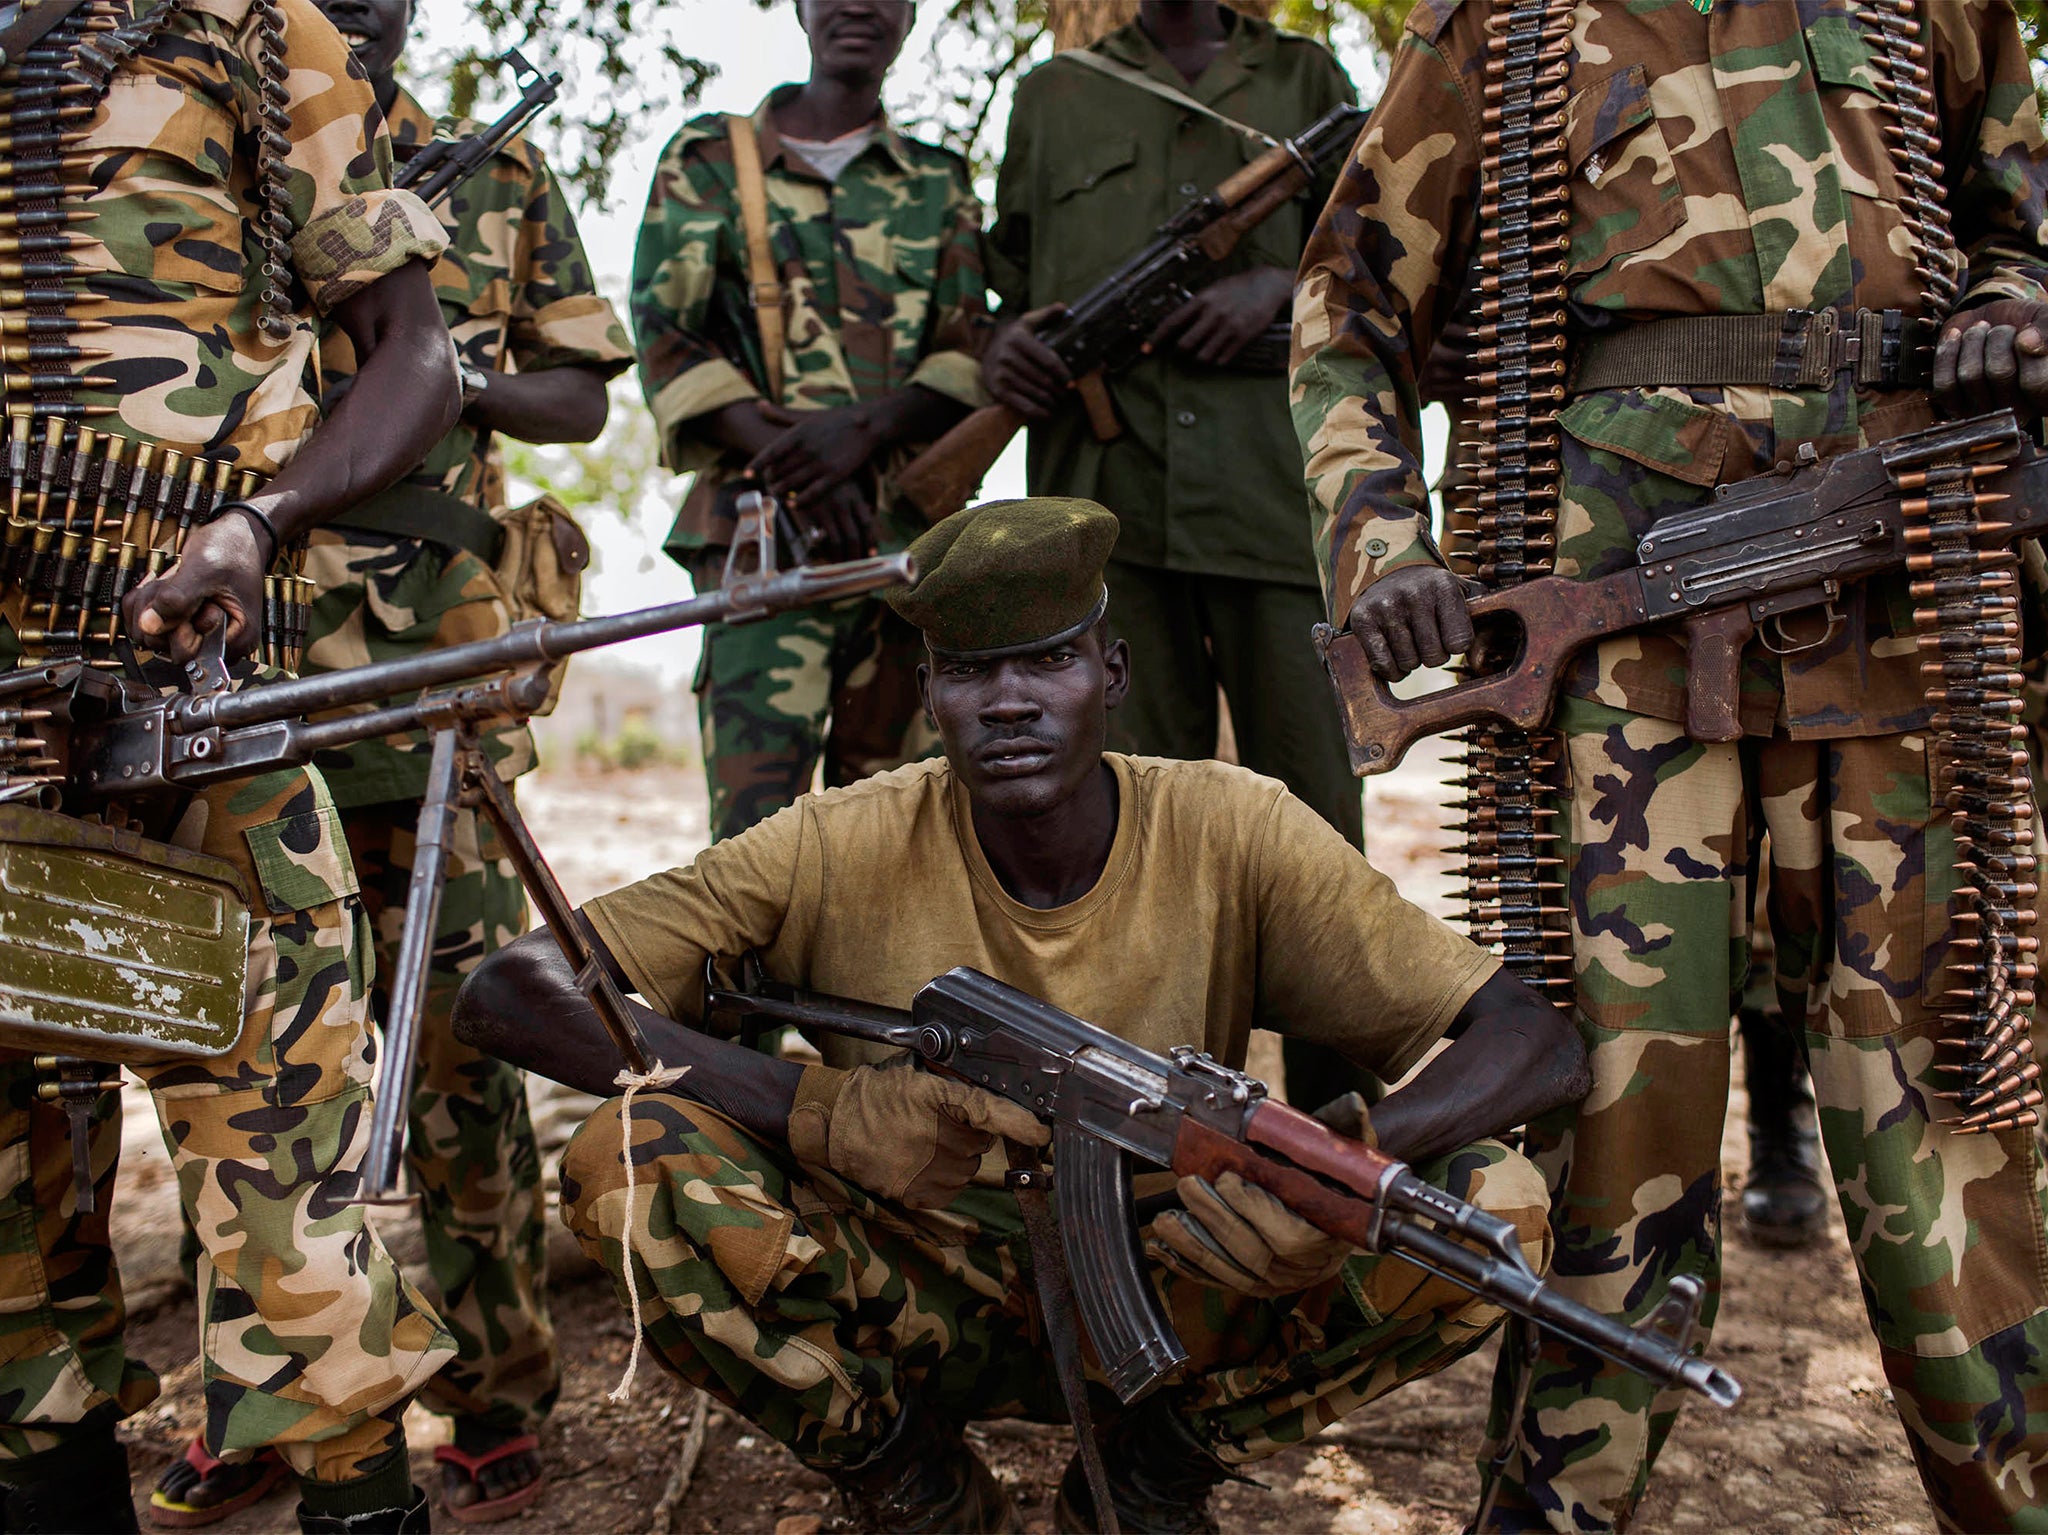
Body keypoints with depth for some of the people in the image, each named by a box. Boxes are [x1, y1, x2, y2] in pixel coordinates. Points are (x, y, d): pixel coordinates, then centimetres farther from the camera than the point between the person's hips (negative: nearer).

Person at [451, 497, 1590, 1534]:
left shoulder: (1235, 837, -15)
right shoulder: (844, 853, -16)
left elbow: (1537, 1043, -15)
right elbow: (506, 994, -20)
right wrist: (814, 1108, -33)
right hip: (913, 1310, 0)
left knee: (1492, 1212, -22)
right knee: (631, 1160, -26)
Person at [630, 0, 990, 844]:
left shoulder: (940, 184, 17)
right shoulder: (709, 157, 12)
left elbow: (971, 355, 8)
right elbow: (665, 337, 3)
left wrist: (864, 430, -13)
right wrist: (791, 464, -11)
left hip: (911, 533, 3)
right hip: (762, 528, -3)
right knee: (757, 811, -14)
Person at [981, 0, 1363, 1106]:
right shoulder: (1053, 96, 22)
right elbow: (1007, 272, 23)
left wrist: (1278, 283, -3)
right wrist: (1006, 342, 1)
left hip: (1272, 478, 0)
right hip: (1104, 489, 1)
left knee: (1311, 788, -3)